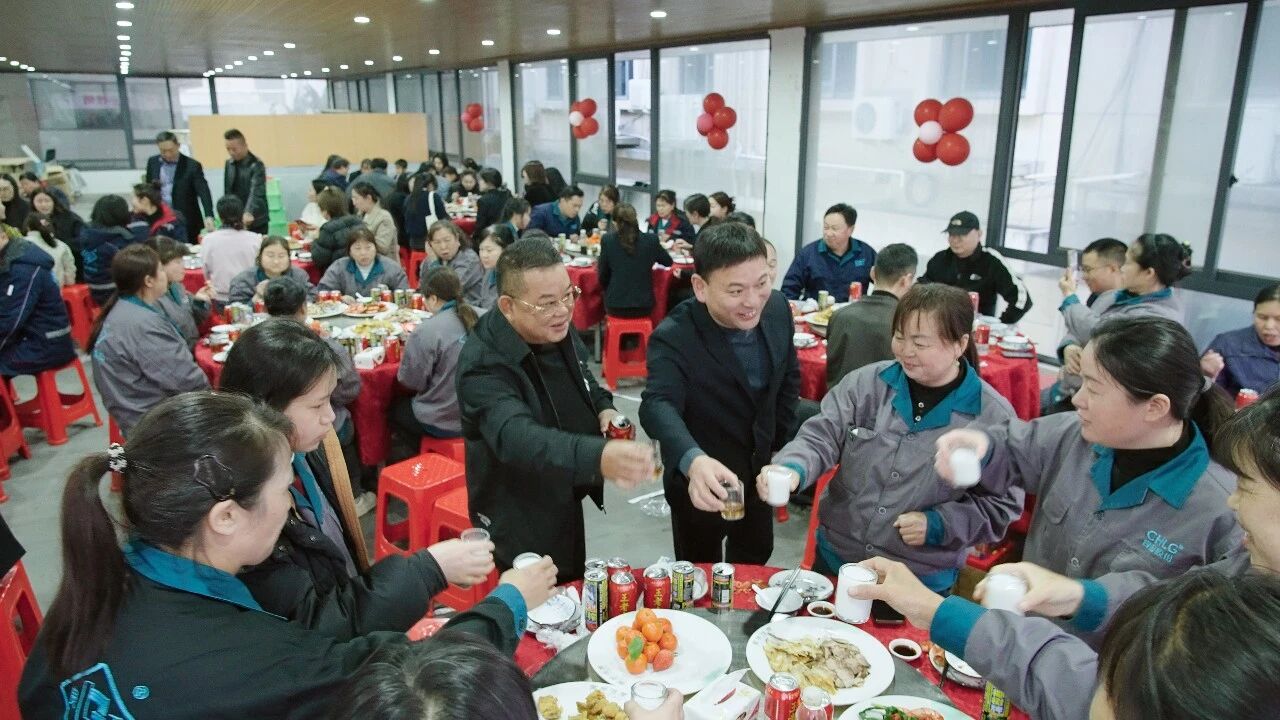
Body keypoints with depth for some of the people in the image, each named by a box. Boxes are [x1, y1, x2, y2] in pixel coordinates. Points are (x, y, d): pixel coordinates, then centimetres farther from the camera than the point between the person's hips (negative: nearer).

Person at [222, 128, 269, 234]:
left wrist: (249, 213, -41)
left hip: (255, 221, -5)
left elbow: (256, 192, -26)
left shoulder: (256, 165, -12)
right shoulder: (229, 163, 8)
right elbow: (227, 190, 15)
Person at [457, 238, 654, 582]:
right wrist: (599, 457, -63)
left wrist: (604, 408, -6)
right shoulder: (483, 365, -30)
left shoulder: (557, 329, -6)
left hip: (566, 502, 7)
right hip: (520, 522, -7)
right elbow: (517, 437, -47)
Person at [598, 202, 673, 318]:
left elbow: (603, 277, 0)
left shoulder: (607, 240, -8)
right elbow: (668, 262, 12)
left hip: (615, 306, -1)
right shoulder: (651, 239, -6)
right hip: (644, 307, 1)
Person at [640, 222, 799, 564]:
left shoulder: (777, 309, -12)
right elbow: (658, 406, -46)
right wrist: (694, 462, -64)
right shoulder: (673, 338, -31)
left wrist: (781, 441, 6)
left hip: (759, 474, 6)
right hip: (700, 486, -5)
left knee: (754, 566, 28)